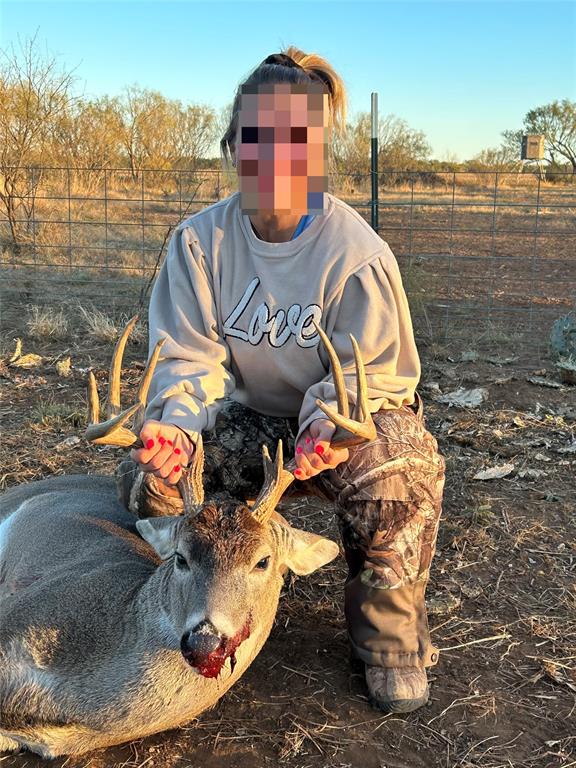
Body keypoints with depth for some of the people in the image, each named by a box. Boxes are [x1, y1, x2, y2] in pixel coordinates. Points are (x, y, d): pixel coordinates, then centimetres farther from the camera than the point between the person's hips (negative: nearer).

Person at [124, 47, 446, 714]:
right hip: (247, 416, 3)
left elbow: (372, 374, -16)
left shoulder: (357, 252, -19)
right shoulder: (201, 240, -9)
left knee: (396, 475, -35)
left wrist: (327, 428, -38)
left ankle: (389, 637, -5)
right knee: (152, 474, -21)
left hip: (347, 413, -2)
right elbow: (192, 356, -10)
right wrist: (175, 423, -32)